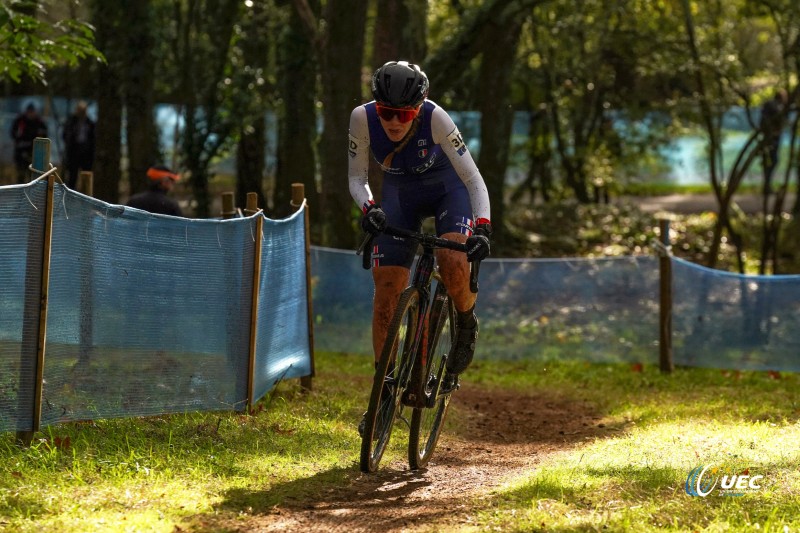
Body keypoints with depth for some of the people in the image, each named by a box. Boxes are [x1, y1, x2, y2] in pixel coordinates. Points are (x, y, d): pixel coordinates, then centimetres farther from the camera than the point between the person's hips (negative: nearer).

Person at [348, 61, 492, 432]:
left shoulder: (435, 119, -33)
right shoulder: (362, 119, -26)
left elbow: (473, 178, -30)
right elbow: (357, 177, -13)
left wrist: (482, 227, -44)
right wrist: (368, 208, -33)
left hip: (448, 188, -3)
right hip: (400, 196, 3)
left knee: (452, 264, -30)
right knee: (386, 290, -8)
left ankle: (466, 327, 2)